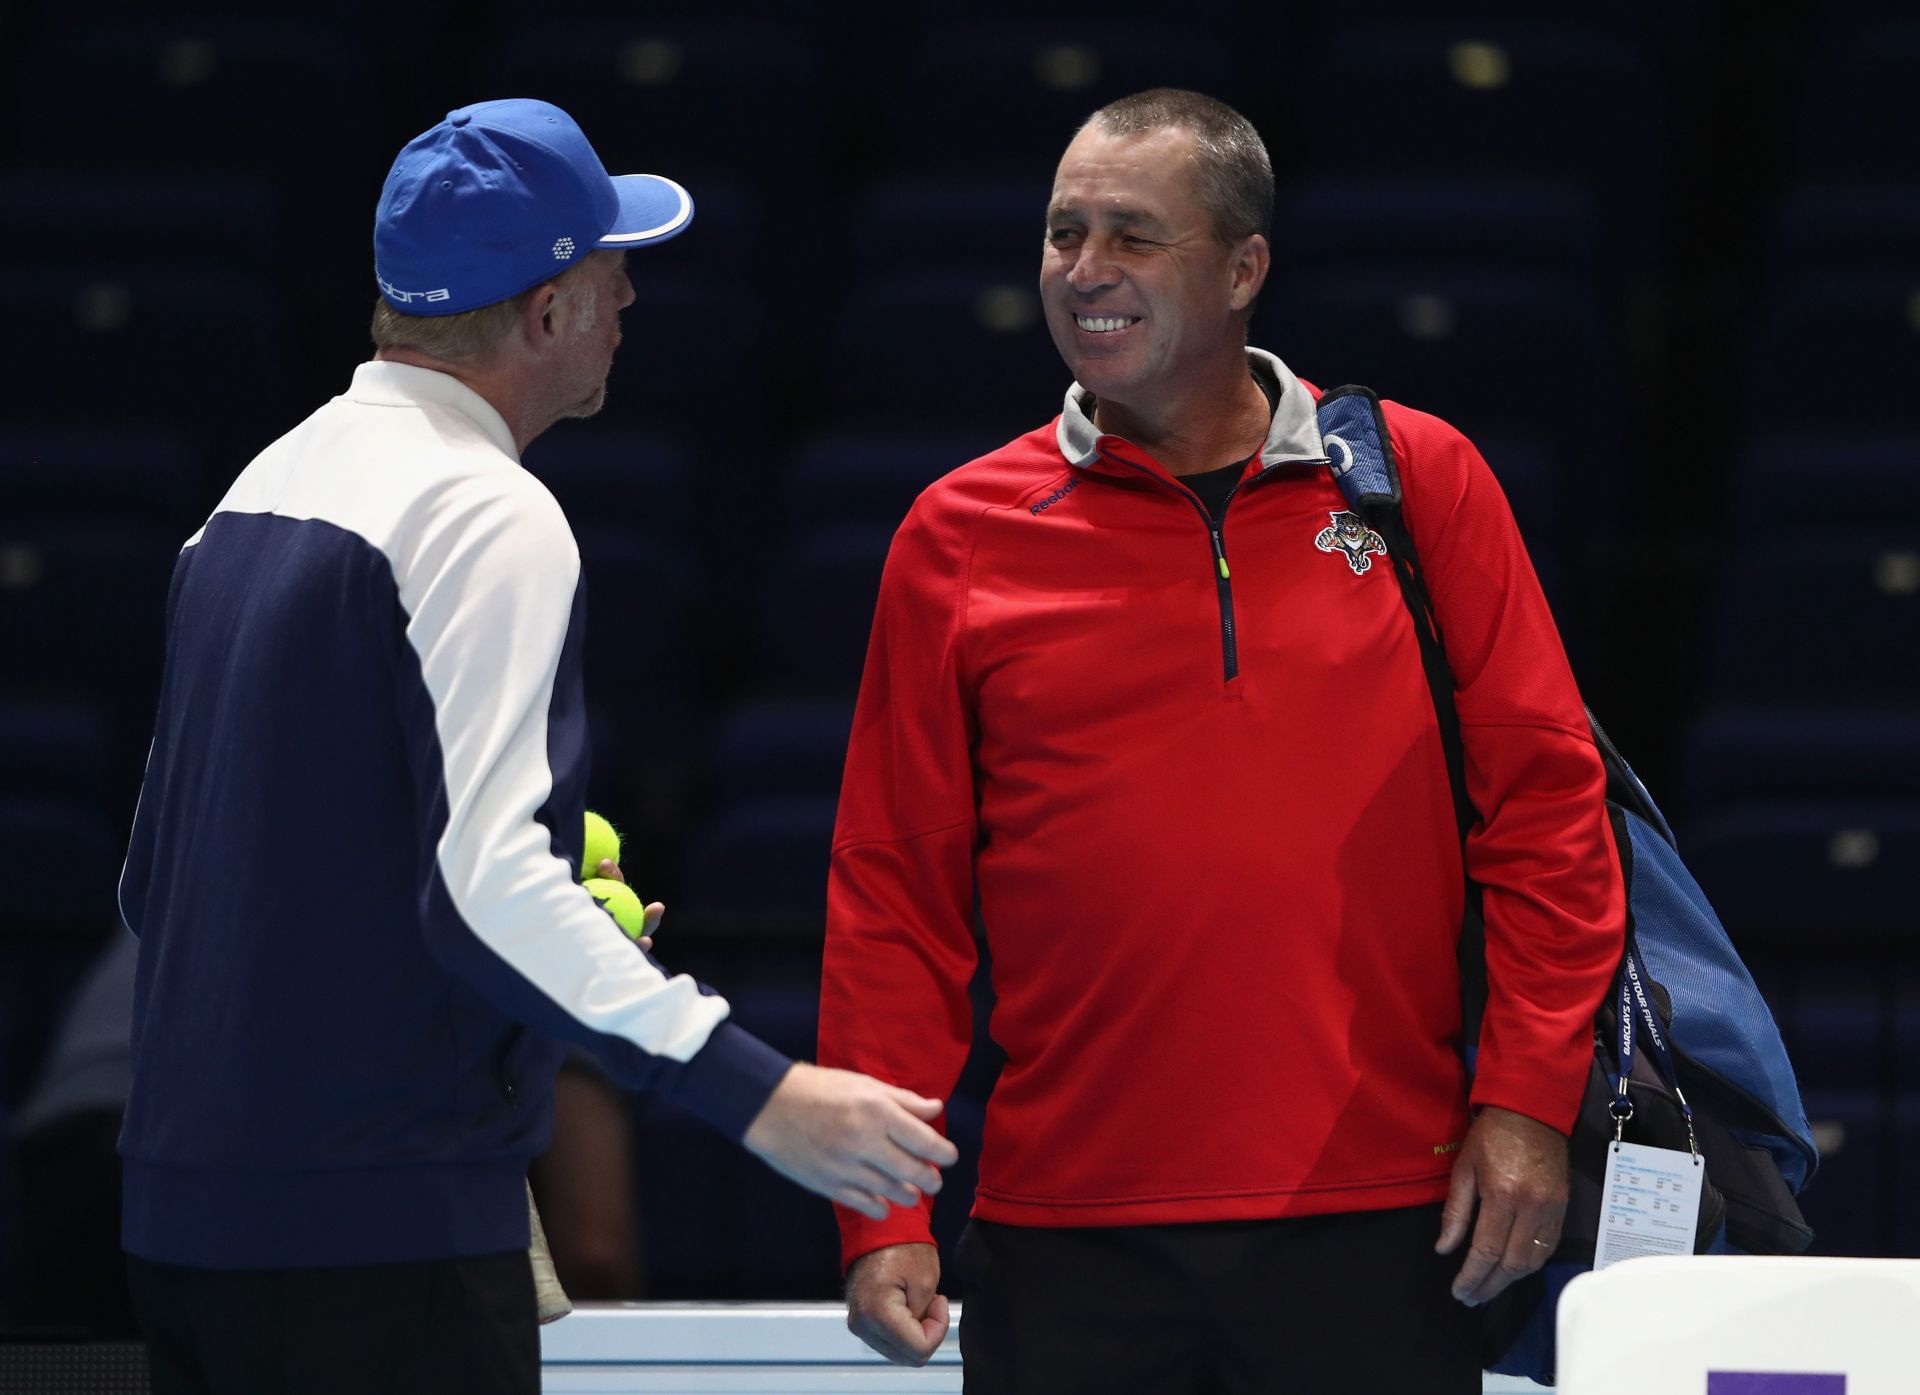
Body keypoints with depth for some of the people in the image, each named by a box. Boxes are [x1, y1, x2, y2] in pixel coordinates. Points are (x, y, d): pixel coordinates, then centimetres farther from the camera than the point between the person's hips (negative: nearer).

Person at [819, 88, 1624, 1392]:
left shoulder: (1418, 480, 6)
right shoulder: (961, 536, 6)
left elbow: (1545, 798, 6)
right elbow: (894, 893, 6)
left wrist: (1529, 1099, -3)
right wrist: (882, 1211, -1)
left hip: (1379, 1230, 0)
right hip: (1069, 1238, 0)